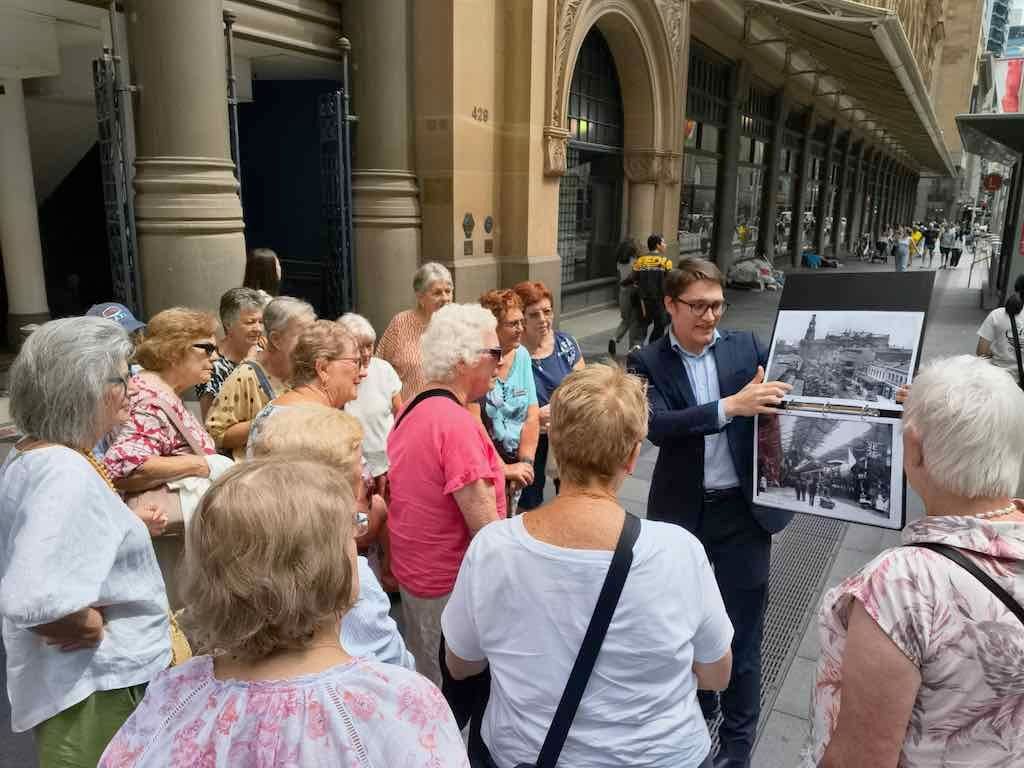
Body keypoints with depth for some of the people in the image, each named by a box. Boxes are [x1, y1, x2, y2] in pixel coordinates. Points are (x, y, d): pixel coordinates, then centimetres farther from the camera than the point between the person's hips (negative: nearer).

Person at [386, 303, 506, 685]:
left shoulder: (411, 409, 4)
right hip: (451, 584, -9)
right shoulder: (459, 424, -25)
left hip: (411, 569, 9)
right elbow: (485, 527, -25)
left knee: (423, 679, 24)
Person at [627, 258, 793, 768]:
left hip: (743, 510, 0)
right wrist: (731, 405, -31)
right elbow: (658, 426, -21)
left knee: (741, 631, 10)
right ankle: (696, 711, 47)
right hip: (683, 512, 1)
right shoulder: (648, 363, -6)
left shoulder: (747, 347, -1)